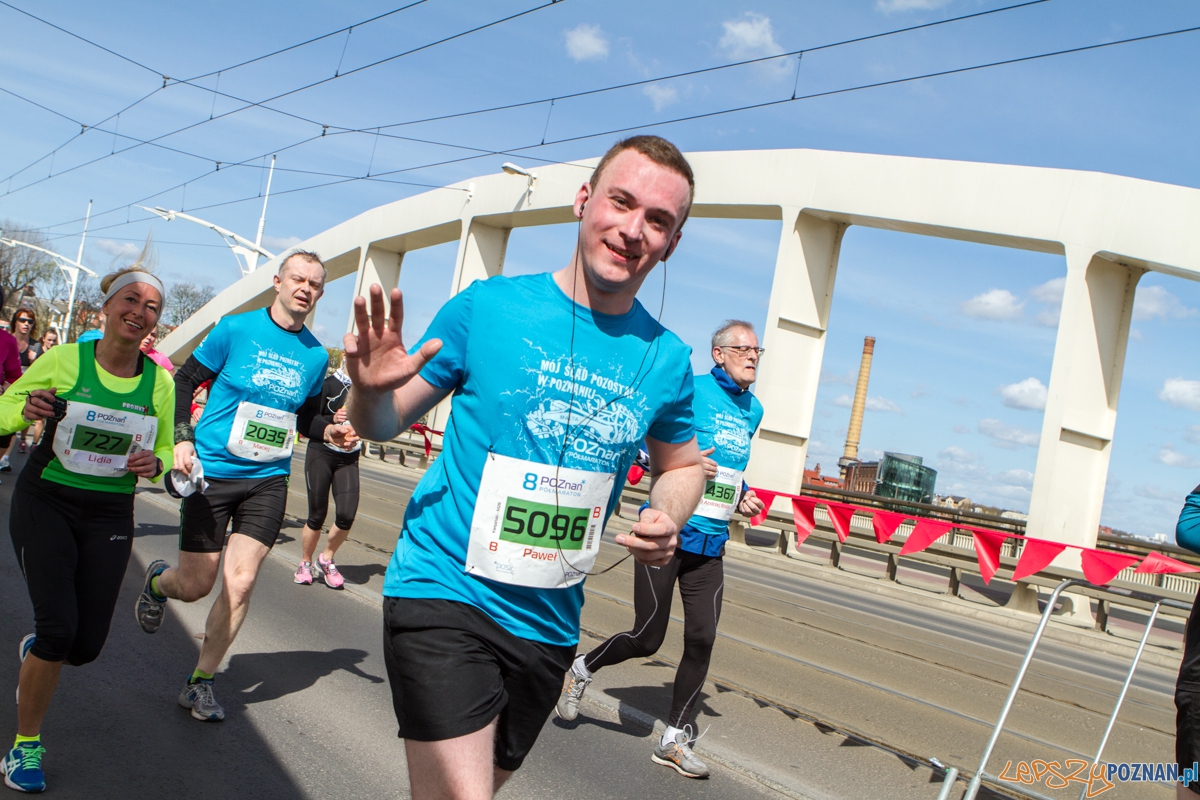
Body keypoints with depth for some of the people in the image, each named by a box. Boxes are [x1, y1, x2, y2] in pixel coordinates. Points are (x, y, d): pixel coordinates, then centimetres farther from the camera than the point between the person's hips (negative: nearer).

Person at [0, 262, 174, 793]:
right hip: (45, 503, -3)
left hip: (110, 515, 3)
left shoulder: (159, 382, -2)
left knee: (87, 645, 3)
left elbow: (166, 451, 10)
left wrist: (154, 464, -13)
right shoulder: (64, 360, -9)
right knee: (59, 627, -15)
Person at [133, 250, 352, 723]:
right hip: (212, 472, -2)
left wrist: (330, 431, -3)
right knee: (195, 586, 3)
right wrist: (182, 439, -10)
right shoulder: (236, 330, -5)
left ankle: (200, 683, 14)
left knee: (240, 583, -4)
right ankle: (157, 582, 41)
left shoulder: (316, 356, 5)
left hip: (268, 480, 3)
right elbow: (183, 381, 2)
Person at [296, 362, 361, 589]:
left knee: (346, 515, -12)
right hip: (321, 454, -3)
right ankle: (305, 563, 25)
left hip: (348, 459, 3)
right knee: (317, 515, 1)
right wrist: (332, 420, -26)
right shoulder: (329, 384, -5)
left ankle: (326, 560, 13)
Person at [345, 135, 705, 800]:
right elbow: (384, 424, 1)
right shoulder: (488, 306, -8)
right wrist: (371, 390, -22)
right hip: (444, 592, -4)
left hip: (548, 624, 5)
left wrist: (668, 521, -4)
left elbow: (682, 465, 18)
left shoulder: (665, 360, 0)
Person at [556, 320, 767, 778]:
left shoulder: (752, 410, 13)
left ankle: (674, 740, 14)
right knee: (647, 639, 0)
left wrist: (743, 497, 9)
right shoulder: (690, 389, -9)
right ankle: (582, 668, 31)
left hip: (710, 545, 6)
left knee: (702, 639, -1)